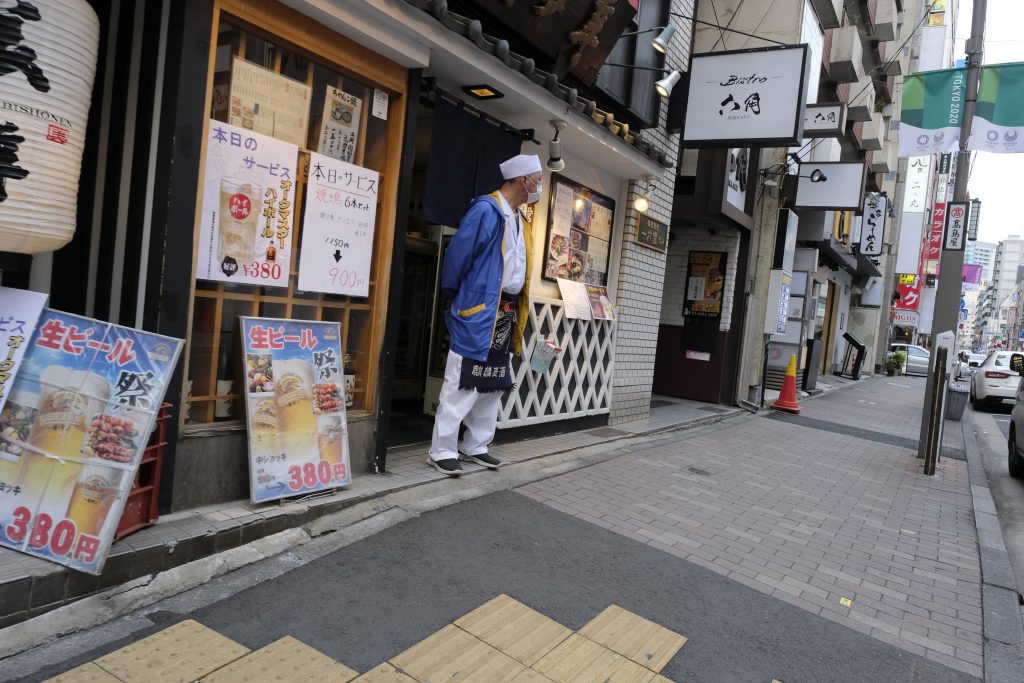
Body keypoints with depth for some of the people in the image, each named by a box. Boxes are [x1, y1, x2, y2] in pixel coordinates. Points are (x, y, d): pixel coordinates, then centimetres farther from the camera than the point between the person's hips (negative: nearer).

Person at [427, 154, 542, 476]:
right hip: (478, 310, -9)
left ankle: (475, 446, 24)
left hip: (506, 312, 9)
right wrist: (453, 295, -1)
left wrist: (516, 311, 15)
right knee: (462, 385, -5)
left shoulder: (519, 218, 16)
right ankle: (442, 451, 5)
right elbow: (457, 254, -11)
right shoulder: (486, 210, -12)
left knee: (494, 385, 13)